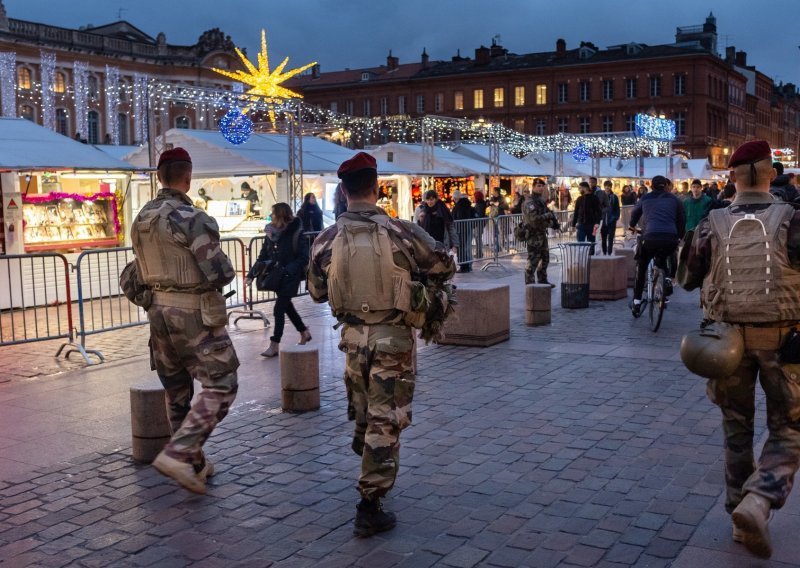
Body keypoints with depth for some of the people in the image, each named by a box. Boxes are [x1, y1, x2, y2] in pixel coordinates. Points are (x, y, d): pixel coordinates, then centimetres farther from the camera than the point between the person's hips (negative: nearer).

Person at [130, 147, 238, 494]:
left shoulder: (141, 219, 6)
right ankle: (179, 453, -12)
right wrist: (226, 271, 2)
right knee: (221, 385, -1)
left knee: (177, 391, 15)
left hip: (159, 310, 8)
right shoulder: (192, 218, -18)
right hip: (194, 314, -8)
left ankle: (193, 464, 24)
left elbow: (142, 270, 12)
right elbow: (219, 273, -20)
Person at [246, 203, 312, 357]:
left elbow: (304, 258, -16)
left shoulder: (295, 234, -16)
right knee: (287, 306, 17)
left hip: (291, 278, -7)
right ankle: (305, 333, 37)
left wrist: (287, 270, -26)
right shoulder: (271, 234, 2)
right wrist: (251, 275, 0)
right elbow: (263, 257, 7)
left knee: (279, 309, -7)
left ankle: (275, 345, 2)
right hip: (277, 277, 7)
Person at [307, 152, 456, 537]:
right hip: (393, 338, -3)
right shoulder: (401, 232, -13)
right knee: (385, 421, 3)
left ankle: (372, 479, 44)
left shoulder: (327, 239, -6)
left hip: (353, 337, 4)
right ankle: (369, 508, 5)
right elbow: (444, 266, 0)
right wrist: (419, 285, 19)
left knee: (363, 413, 24)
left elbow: (317, 292, 7)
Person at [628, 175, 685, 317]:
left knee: (641, 269, 18)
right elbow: (681, 220, 20)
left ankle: (636, 301, 14)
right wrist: (680, 238, 35)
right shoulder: (674, 199, 19)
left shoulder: (645, 198, 21)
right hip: (670, 239, 1)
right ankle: (668, 278, 7)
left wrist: (632, 225, 58)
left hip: (649, 237, -1)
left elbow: (635, 213, 38)